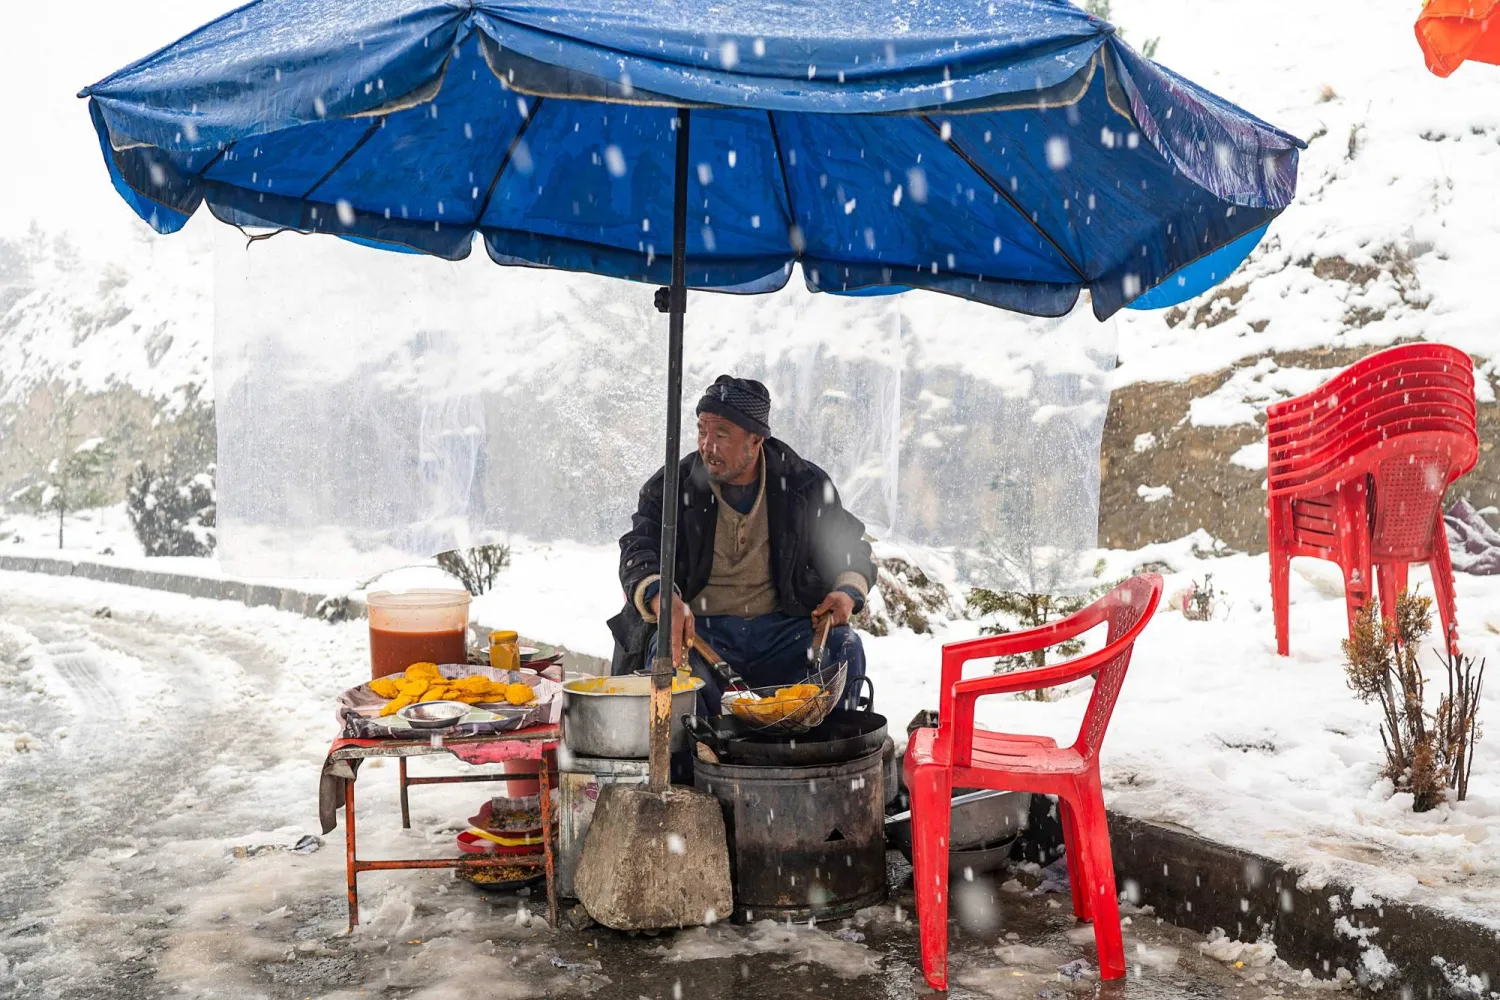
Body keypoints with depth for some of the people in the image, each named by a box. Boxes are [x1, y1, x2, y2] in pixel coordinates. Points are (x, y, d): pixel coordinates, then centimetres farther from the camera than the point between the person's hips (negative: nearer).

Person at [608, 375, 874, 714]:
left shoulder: (805, 484, 4)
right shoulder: (670, 487, 1)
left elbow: (850, 547, 15)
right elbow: (639, 553, -10)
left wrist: (849, 591, -9)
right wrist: (661, 598, -34)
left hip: (779, 627, 1)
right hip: (696, 628, -1)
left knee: (843, 646, -25)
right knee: (668, 655, -34)